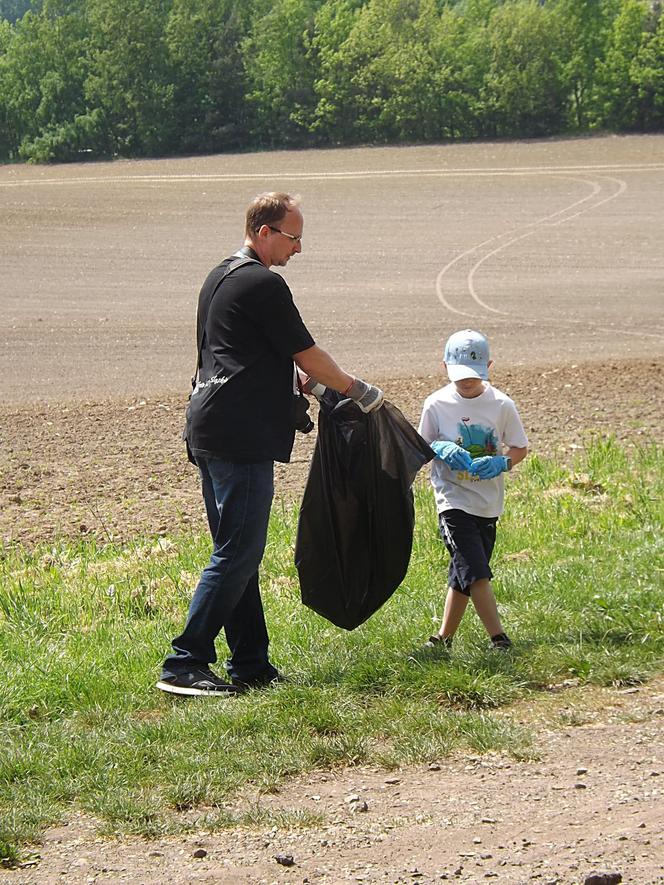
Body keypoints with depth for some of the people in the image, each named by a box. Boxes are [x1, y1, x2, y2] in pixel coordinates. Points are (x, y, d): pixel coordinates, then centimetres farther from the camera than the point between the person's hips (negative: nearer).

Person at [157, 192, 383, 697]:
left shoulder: (220, 278, 18)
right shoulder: (263, 284, -11)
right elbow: (306, 353, -6)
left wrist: (304, 383, 31)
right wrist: (358, 390, 7)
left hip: (208, 429, 10)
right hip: (242, 435, -10)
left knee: (236, 553, 13)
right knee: (237, 555, -9)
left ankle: (251, 663, 17)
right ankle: (185, 665, -11)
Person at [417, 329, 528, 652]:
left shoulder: (501, 405, -3)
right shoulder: (436, 404, -5)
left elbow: (520, 448, 5)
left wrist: (501, 463, -15)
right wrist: (441, 449, -17)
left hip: (488, 502, 3)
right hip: (453, 500, -3)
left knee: (463, 575, 11)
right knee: (476, 572, -15)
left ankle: (444, 637, 24)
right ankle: (499, 639, -14)